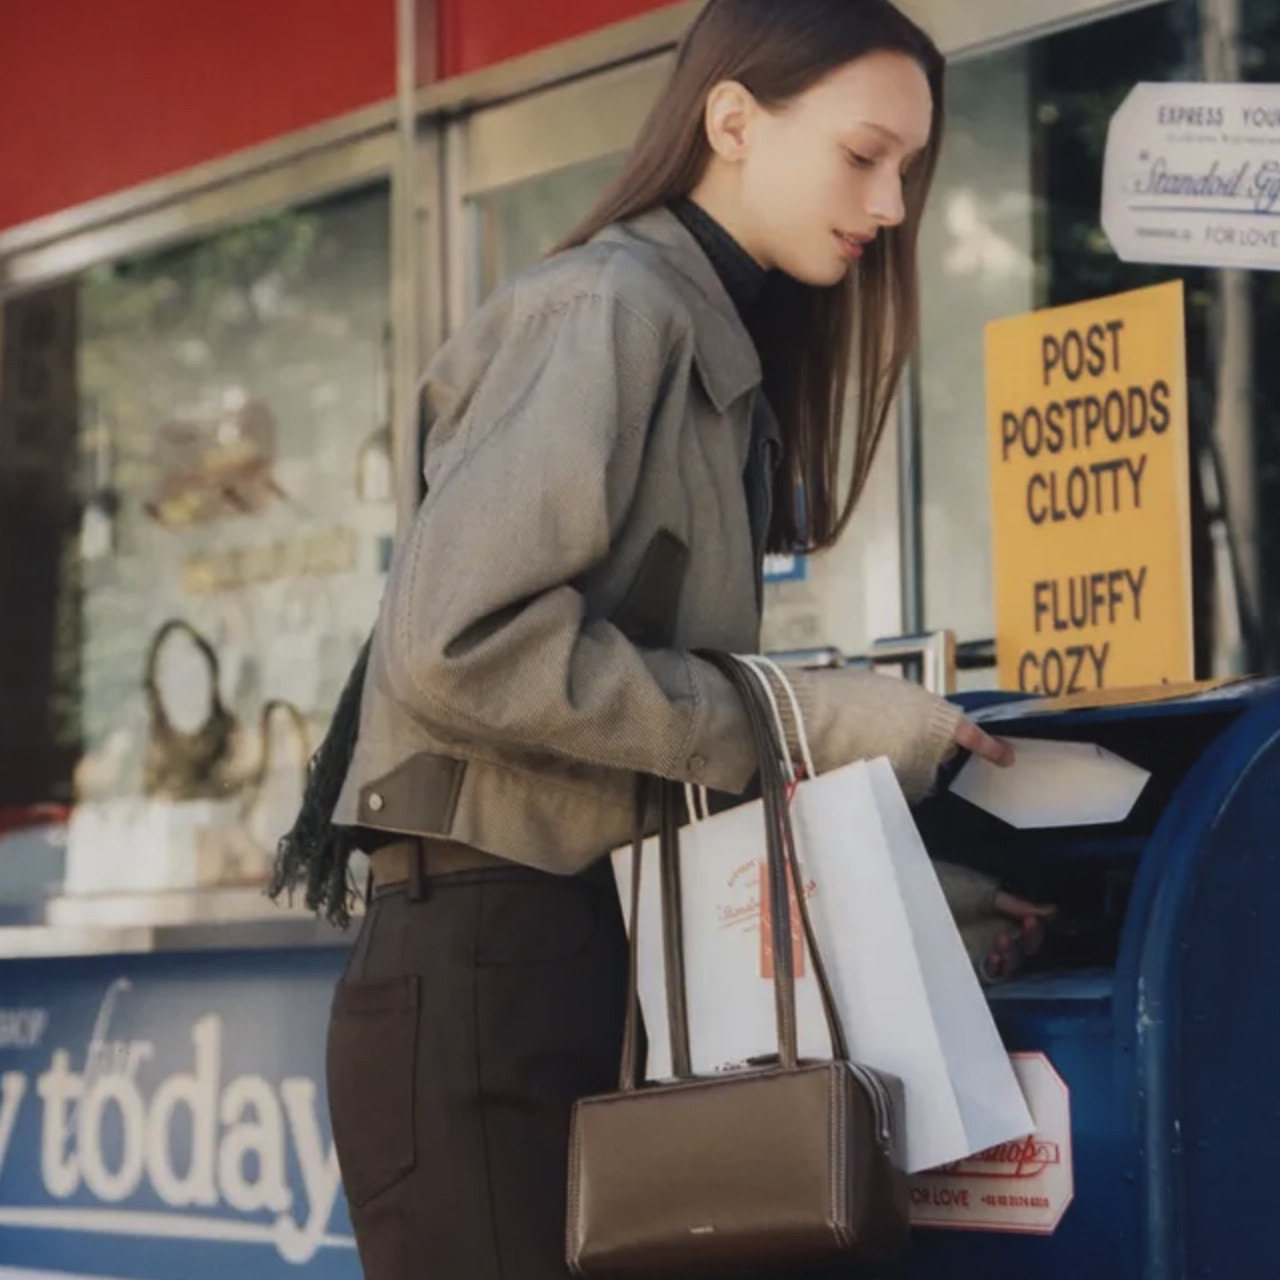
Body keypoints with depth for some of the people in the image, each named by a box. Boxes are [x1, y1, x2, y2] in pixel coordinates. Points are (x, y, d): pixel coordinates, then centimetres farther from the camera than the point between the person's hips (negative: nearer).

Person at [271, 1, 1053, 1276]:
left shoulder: (719, 352, 18)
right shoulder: (612, 310, -8)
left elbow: (682, 712, 13)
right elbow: (458, 642, -21)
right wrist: (803, 720, -16)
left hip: (589, 964, 9)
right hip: (485, 967, -9)